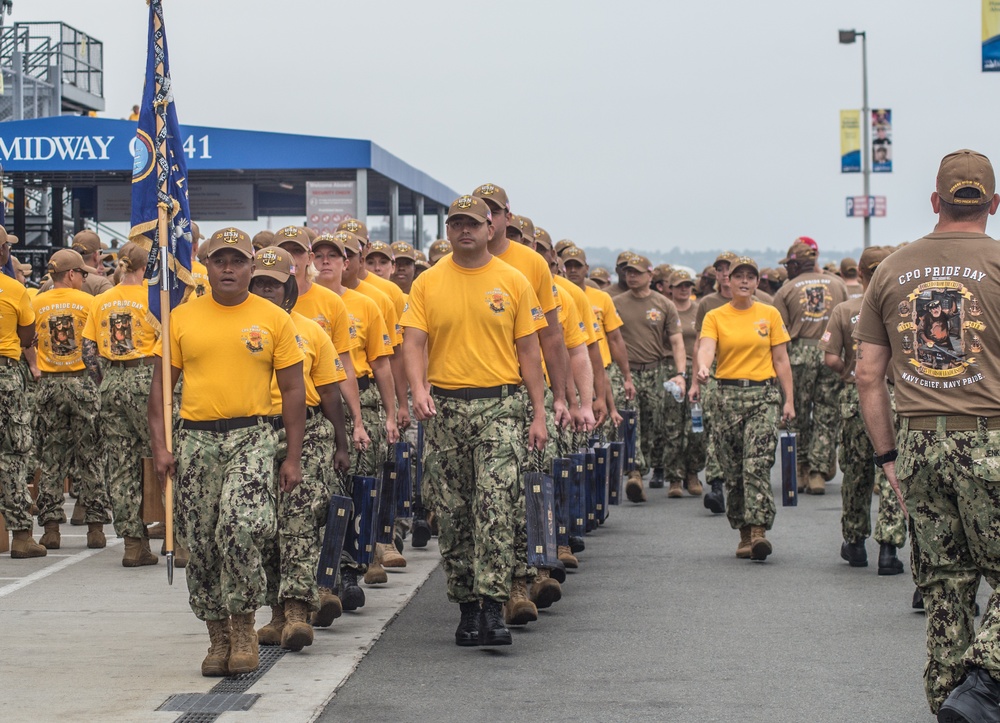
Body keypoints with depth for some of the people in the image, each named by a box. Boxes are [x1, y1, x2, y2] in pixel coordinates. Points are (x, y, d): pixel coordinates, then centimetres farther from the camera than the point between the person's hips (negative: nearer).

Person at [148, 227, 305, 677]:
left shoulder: (274, 320, 4)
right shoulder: (182, 318, 7)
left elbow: (292, 390, 5)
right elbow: (162, 384, 9)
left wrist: (293, 457, 1)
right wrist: (160, 445, -1)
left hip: (251, 437, -3)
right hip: (195, 440, 3)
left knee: (241, 528, -21)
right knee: (201, 545, 4)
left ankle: (243, 627, -3)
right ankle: (219, 636, 19)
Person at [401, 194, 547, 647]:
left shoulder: (513, 282, 4)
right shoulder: (428, 283, 6)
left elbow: (528, 350, 6)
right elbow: (413, 342, 0)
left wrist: (539, 413, 2)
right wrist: (418, 387, -20)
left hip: (500, 405, -2)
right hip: (444, 406, 2)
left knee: (496, 508, -14)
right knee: (452, 515, 6)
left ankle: (492, 607, -16)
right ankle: (467, 607, 16)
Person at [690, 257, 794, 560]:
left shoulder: (770, 315, 7)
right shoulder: (715, 317, 5)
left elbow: (781, 359, 8)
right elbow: (706, 347, -13)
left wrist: (789, 399, 2)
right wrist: (702, 370, -35)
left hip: (763, 394, -1)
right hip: (728, 395, 1)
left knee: (758, 463, -16)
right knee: (733, 469, 4)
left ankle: (759, 530, -20)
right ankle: (744, 534, 13)